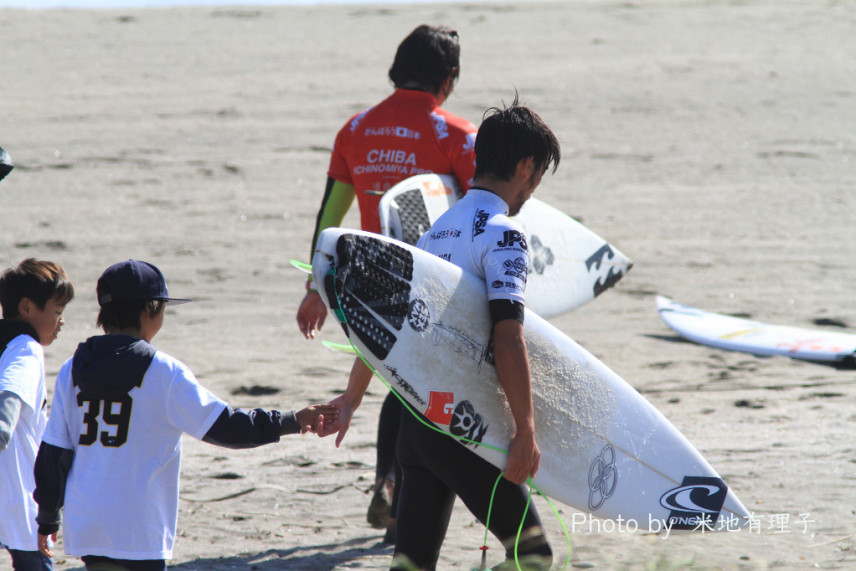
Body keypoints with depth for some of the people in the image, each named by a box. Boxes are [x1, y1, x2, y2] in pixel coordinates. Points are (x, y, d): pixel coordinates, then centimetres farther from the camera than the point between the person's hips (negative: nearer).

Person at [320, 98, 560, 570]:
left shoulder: (439, 228, 15)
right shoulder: (502, 235, -12)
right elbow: (507, 339, -22)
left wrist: (352, 397, 29)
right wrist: (526, 430, -21)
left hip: (416, 420, 8)